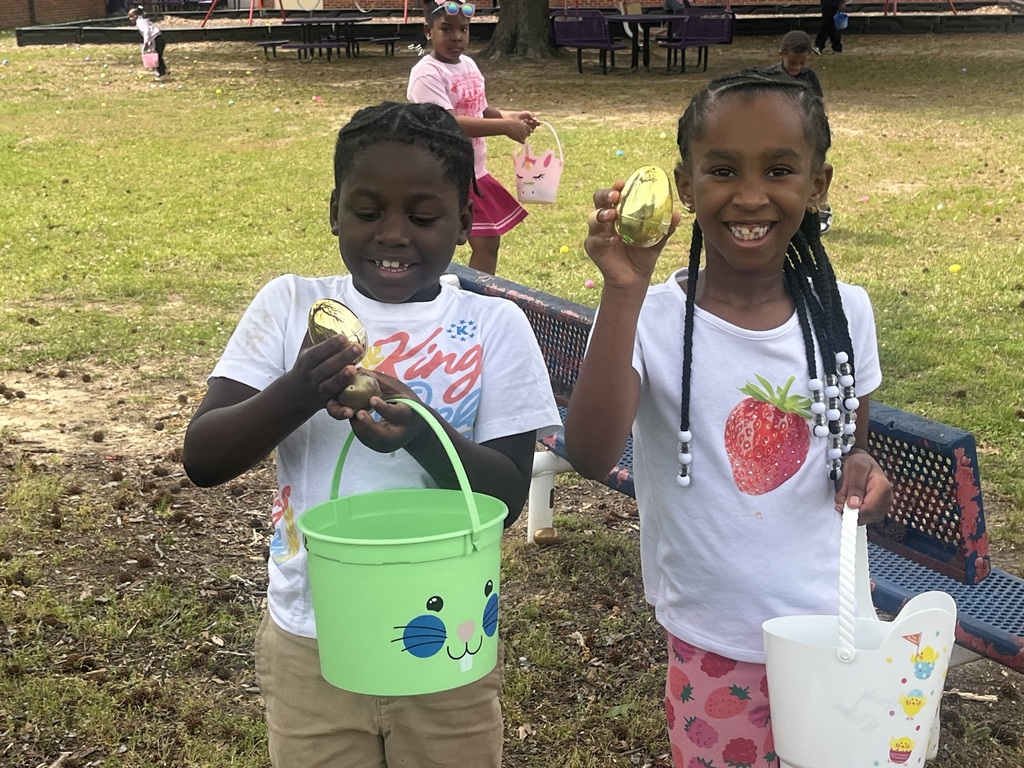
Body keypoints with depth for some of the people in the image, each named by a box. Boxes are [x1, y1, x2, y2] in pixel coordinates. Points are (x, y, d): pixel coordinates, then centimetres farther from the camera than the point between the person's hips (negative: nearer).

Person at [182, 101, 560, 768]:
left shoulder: (495, 327, -7)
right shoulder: (291, 305, -5)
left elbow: (507, 498, -10)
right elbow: (202, 459, -9)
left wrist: (423, 431, -29)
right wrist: (298, 392, -27)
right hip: (310, 645, 1)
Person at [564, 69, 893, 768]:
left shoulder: (844, 313, -3)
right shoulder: (653, 318, -13)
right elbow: (592, 456, -28)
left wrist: (862, 470, -12)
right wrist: (624, 292, -35)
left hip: (831, 633, 3)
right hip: (712, 649, -2)